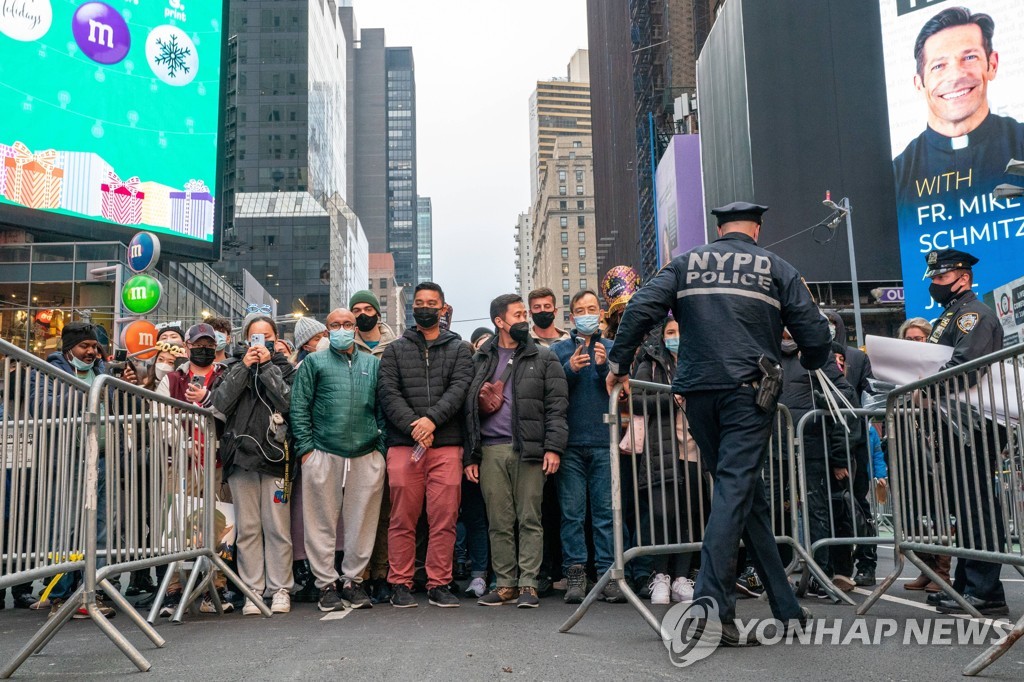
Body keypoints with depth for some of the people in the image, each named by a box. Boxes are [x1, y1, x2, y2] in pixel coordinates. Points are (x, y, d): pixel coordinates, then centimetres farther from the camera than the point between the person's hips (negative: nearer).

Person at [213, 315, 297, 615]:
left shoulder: (285, 368, 12)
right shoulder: (236, 369, 18)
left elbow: (288, 402, -7)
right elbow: (220, 405, 1)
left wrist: (267, 366, -3)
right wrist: (244, 367, -2)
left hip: (274, 455, -2)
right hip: (241, 455, 2)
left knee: (276, 528, -2)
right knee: (247, 528, 3)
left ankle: (280, 589, 6)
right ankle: (253, 590, 10)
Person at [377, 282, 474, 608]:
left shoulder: (459, 349, 14)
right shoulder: (395, 350, 15)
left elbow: (460, 388, -1)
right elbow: (388, 392, 2)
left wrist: (432, 418, -17)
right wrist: (413, 425, -13)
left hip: (447, 445, 0)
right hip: (403, 445, 0)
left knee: (445, 519, 0)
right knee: (402, 519, 3)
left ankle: (439, 584, 10)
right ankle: (400, 584, 13)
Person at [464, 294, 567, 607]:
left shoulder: (544, 358, 9)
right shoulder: (480, 361, 15)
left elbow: (556, 405, 1)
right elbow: (469, 409, 13)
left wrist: (553, 447, -10)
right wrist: (469, 455, 6)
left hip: (529, 450, -2)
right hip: (490, 451, 2)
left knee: (529, 520, -1)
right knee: (499, 522, 5)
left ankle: (527, 584, 5)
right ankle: (505, 584, 13)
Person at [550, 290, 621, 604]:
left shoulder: (611, 348, 11)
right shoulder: (558, 351, 11)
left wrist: (604, 367, -16)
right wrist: (570, 369, -13)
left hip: (604, 442, 0)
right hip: (570, 443, 0)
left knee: (606, 510, 0)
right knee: (572, 512, 1)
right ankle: (575, 575, 6)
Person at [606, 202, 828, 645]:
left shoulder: (686, 264, 14)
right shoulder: (776, 268, 10)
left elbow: (640, 308, 0)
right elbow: (814, 333, 7)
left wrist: (618, 364, 6)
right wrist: (811, 363, 28)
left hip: (698, 392, 3)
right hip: (749, 390, -3)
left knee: (746, 490, 11)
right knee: (736, 487, -7)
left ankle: (786, 606, 18)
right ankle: (711, 604, -19)